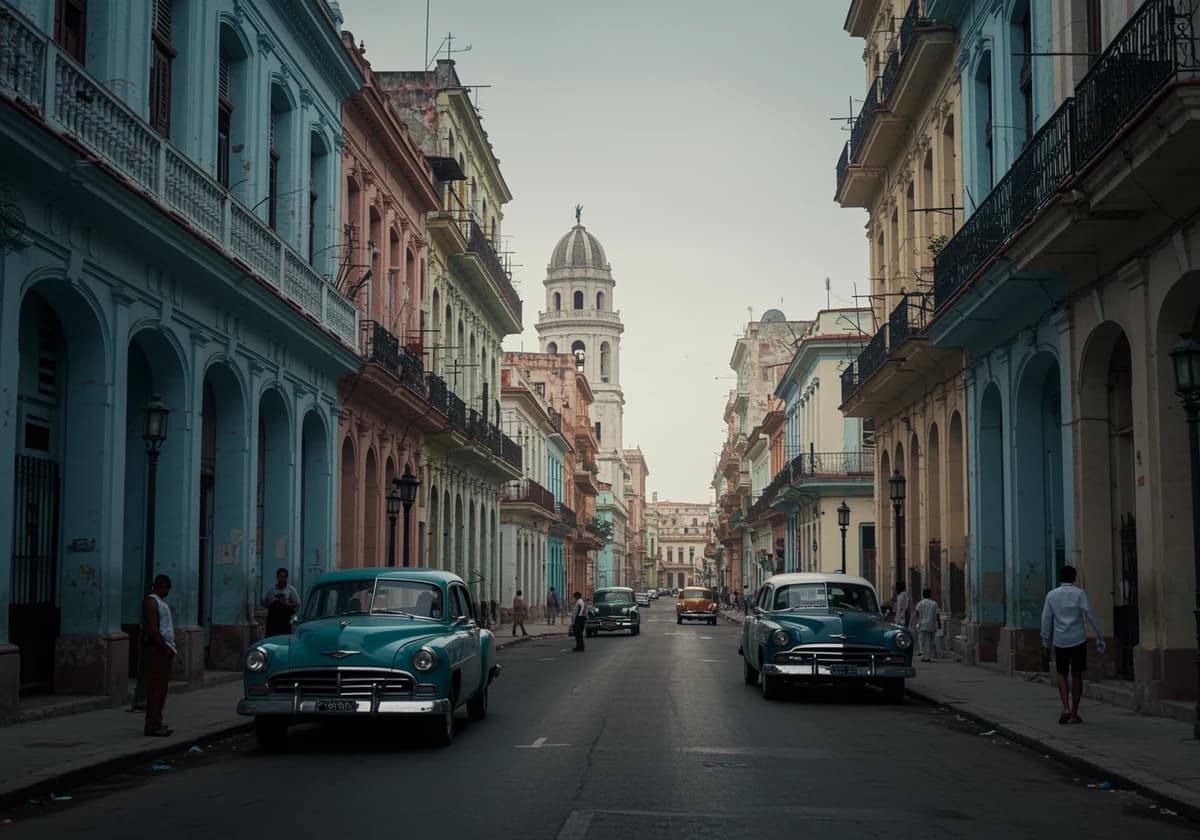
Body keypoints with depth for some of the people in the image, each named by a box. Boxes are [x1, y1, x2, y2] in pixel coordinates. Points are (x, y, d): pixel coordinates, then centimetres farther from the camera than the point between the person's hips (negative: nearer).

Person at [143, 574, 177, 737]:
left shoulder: (161, 602, 21)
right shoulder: (151, 602, -10)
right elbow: (153, 630, -18)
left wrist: (170, 647, 14)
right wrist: (165, 647, -17)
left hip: (164, 650, 10)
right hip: (155, 650, -10)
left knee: (161, 688, 11)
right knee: (155, 687, -9)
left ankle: (157, 722, 16)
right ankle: (152, 725, -9)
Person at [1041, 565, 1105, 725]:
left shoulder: (1052, 595, 2)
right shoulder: (1079, 594, -3)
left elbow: (1046, 619, 5)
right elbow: (1090, 615, -7)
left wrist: (1046, 641, 14)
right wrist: (1100, 637, -2)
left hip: (1060, 641, 1)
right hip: (1078, 640, -1)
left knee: (1062, 675, 11)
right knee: (1077, 675, 8)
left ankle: (1066, 708, -8)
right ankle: (1074, 713, 8)